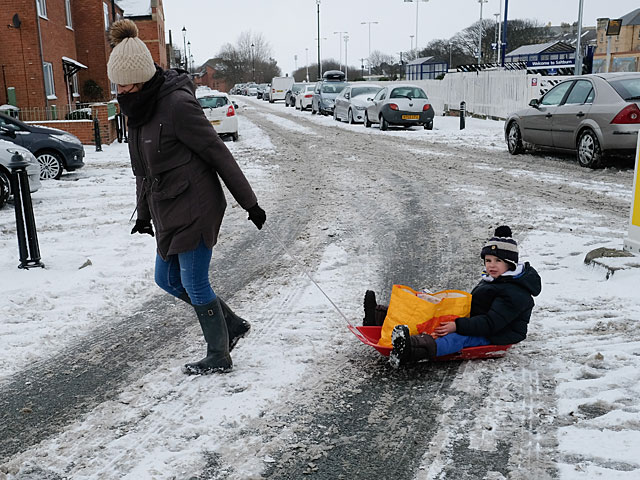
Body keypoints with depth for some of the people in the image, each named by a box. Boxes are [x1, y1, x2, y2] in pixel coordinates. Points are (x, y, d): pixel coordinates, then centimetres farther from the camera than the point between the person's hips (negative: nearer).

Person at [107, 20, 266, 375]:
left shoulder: (177, 103, -18)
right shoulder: (140, 109, 9)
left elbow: (218, 154, -16)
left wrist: (250, 203, -12)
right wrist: (143, 213, 24)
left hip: (194, 209, -9)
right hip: (168, 213, 9)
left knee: (194, 283, 0)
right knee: (167, 280, 15)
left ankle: (219, 358, 19)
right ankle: (233, 326, 29)